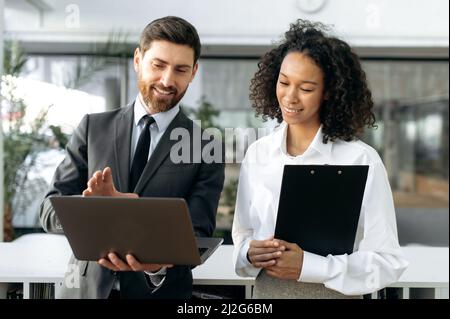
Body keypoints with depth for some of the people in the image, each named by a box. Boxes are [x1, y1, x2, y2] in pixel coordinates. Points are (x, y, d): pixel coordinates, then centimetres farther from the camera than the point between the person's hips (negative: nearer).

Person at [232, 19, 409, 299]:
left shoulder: (362, 160, -15)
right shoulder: (257, 154, -2)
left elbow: (388, 261, -14)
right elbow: (242, 235, 5)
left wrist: (309, 266, -24)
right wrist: (250, 253, -17)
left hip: (334, 293, -3)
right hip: (266, 291, 4)